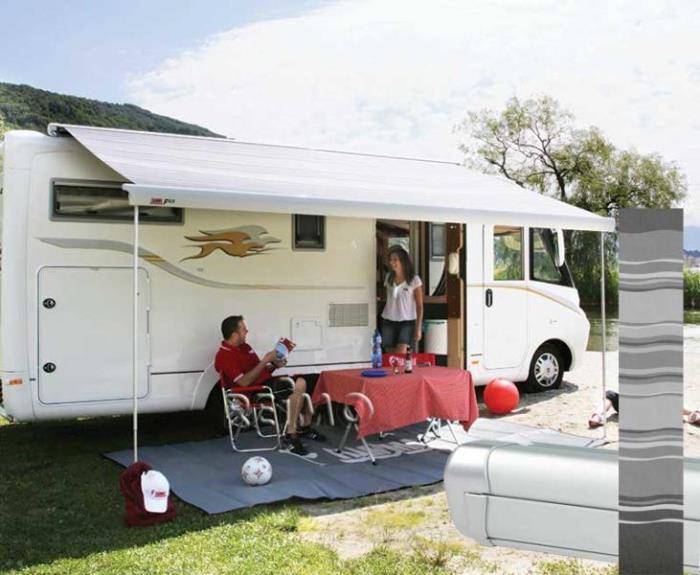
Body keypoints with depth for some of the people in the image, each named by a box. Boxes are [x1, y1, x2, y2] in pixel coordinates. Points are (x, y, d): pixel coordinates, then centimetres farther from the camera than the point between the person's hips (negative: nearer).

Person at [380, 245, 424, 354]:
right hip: (388, 321, 4)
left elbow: (419, 306, -2)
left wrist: (418, 328, -6)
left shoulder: (414, 279, -3)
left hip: (407, 322, -4)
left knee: (401, 354, -19)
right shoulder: (389, 277, 10)